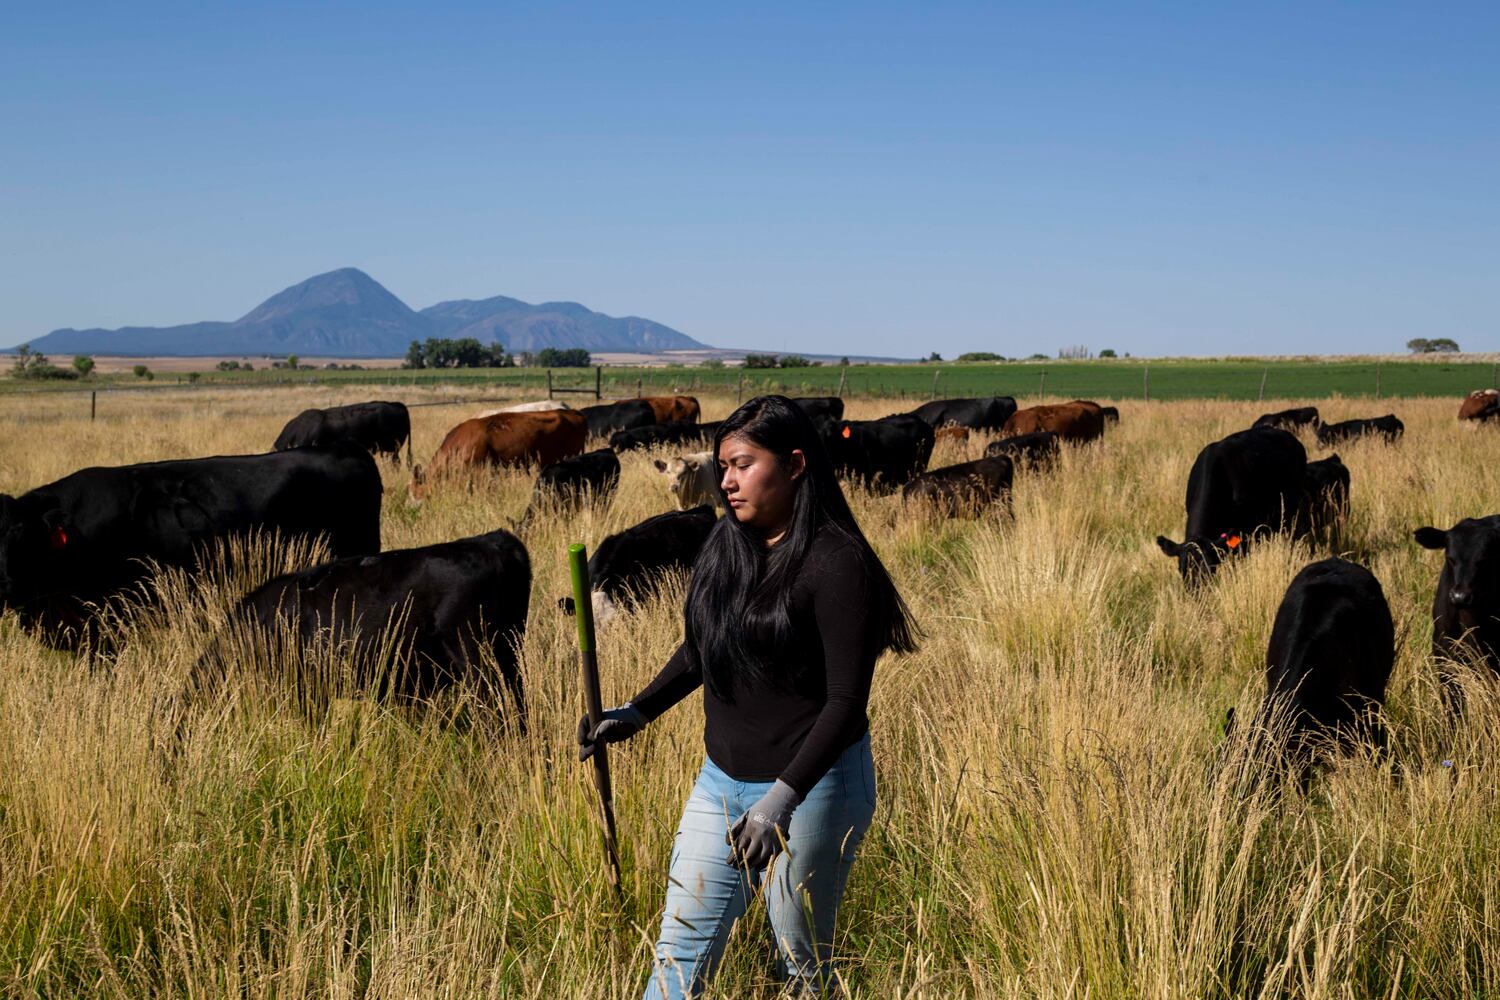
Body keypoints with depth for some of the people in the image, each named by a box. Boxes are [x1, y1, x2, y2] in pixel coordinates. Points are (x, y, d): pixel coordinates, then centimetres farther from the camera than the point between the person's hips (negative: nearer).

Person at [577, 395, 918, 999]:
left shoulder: (837, 564, -18)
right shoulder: (724, 546, 4)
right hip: (721, 780, 7)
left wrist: (785, 796, -29)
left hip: (810, 788, -7)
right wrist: (637, 713, 6)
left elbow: (847, 701, -21)